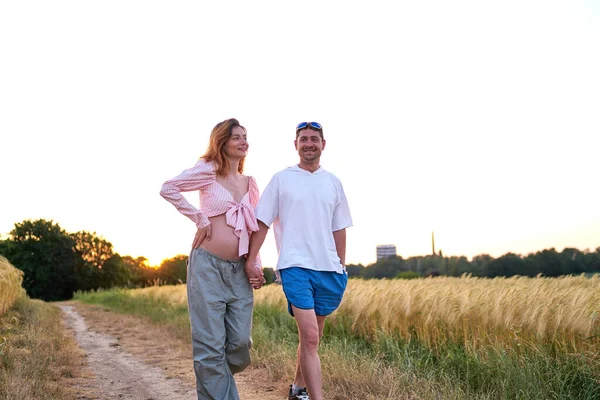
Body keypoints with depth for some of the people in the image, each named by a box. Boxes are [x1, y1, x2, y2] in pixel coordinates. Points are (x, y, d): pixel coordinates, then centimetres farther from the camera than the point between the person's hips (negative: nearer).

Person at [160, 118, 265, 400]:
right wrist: (200, 219, -10)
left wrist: (255, 265, 8)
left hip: (239, 270, 6)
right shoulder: (209, 171, -1)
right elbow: (167, 189, -11)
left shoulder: (250, 184, 16)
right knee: (210, 345, -5)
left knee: (240, 343, 1)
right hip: (207, 264, -5)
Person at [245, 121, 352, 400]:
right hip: (295, 266, -4)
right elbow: (262, 223, 2)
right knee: (310, 336, -15)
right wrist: (250, 261, -6)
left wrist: (342, 267, 13)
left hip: (329, 269, 4)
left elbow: (339, 229, 16)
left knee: (311, 337, 13)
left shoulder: (333, 182, 13)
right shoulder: (281, 179, 3)